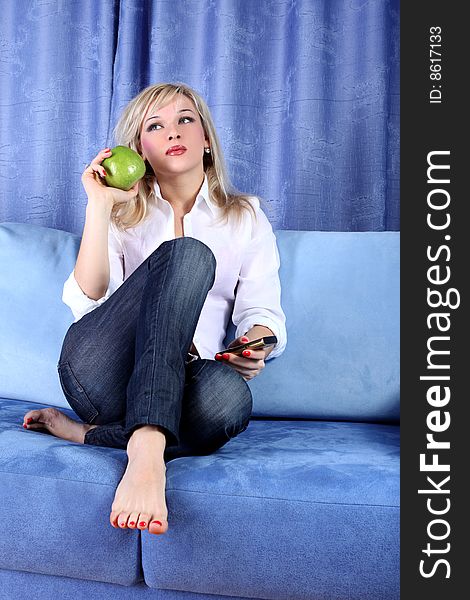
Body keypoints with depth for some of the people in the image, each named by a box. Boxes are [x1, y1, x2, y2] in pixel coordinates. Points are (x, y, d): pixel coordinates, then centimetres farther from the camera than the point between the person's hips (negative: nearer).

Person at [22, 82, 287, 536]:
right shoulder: (124, 214, 18)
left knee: (230, 396, -38)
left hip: (183, 381, 1)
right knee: (187, 252, -28)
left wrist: (257, 344, -15)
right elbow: (87, 303, 1)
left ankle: (85, 434, -21)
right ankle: (147, 448, -42)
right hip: (99, 371, 0)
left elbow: (263, 311, 9)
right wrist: (99, 206, -4)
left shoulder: (246, 217, 19)